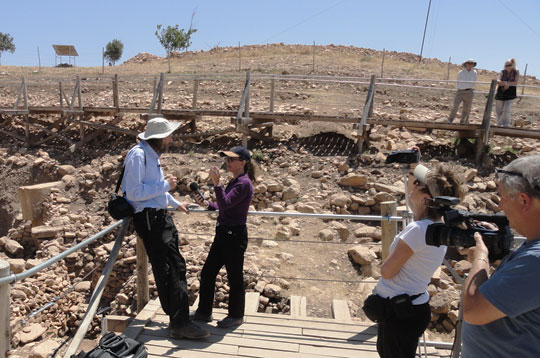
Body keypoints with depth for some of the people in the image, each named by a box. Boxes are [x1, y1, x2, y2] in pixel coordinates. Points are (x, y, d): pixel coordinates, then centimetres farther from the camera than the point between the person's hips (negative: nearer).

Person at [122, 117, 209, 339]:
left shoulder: (152, 155, 18)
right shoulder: (138, 155, -14)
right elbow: (134, 192, -22)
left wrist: (175, 203, 37)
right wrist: (165, 186, -17)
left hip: (160, 217, 10)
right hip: (148, 218, -10)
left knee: (174, 267, 13)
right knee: (170, 269, -12)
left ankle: (179, 318, 25)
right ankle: (179, 323, -5)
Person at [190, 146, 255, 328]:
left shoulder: (244, 183, -16)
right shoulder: (234, 181, 12)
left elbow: (225, 204, -26)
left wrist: (216, 183, -30)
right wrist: (207, 204, 8)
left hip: (234, 236, -10)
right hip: (223, 233, 10)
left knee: (234, 277, 6)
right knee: (207, 272, 15)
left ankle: (236, 316, 26)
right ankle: (203, 312, 31)